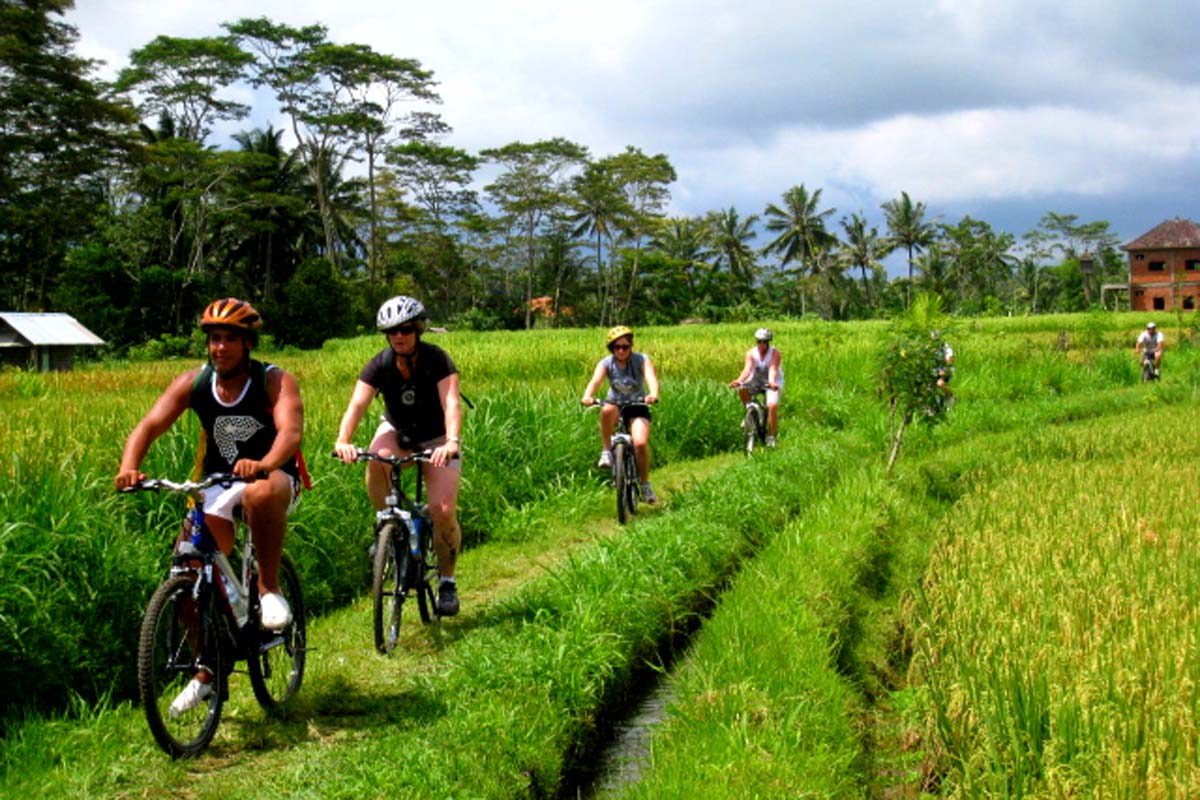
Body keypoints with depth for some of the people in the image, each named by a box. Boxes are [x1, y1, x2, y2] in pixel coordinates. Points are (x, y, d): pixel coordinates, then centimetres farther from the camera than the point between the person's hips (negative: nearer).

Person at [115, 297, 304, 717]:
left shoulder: (274, 381, -13)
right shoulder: (193, 382, -4)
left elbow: (291, 430, -30)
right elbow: (150, 425, -14)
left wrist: (263, 465, -51)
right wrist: (128, 466, -35)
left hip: (273, 477, -4)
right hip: (217, 484, 4)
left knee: (260, 494, -41)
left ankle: (269, 589, -20)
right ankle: (204, 674, 6)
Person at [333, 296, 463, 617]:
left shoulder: (436, 360, -22)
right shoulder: (379, 365, -16)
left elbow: (451, 404, -35)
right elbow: (357, 404, -28)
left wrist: (452, 442, -53)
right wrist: (343, 441, -47)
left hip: (436, 438, -2)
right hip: (397, 431, 2)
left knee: (443, 511, -18)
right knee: (376, 463, -35)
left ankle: (447, 580, 5)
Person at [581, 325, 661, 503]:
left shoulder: (641, 360, -13)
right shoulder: (606, 363, -10)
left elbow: (651, 378, -31)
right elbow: (595, 381, -28)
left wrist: (653, 395, -54)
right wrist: (587, 396, -50)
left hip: (637, 407, 0)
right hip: (615, 403, 0)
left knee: (641, 443, -22)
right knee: (607, 410, -38)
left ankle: (645, 484, 1)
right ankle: (606, 452, -21)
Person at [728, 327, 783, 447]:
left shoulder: (774, 353, -18)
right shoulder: (751, 353, -11)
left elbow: (773, 370, -33)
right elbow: (747, 369, -25)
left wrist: (772, 382, -53)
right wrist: (739, 380, -46)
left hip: (772, 383, -3)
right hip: (756, 381, 3)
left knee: (772, 406, -27)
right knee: (742, 389, -29)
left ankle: (771, 436, -11)